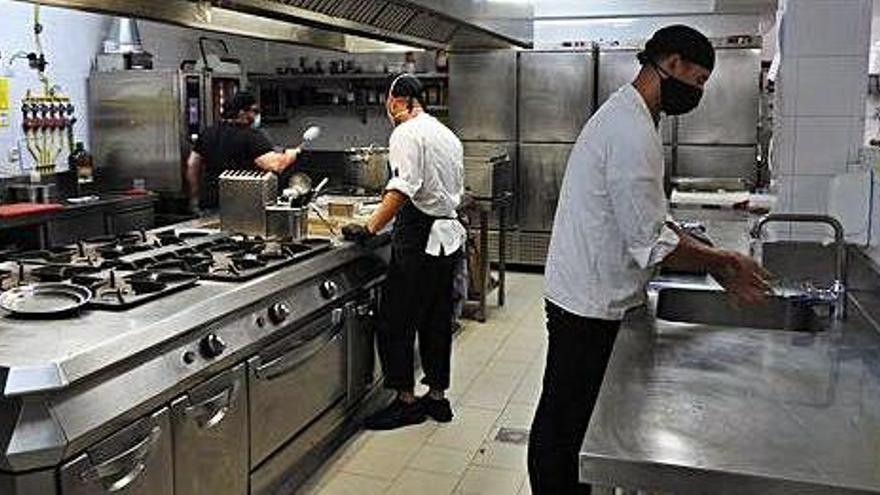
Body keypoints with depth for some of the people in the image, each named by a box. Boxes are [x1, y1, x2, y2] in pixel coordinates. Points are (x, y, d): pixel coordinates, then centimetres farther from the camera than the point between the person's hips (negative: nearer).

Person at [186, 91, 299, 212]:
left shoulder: (209, 133, 11)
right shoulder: (251, 136, -13)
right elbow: (275, 165, -26)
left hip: (209, 204, 7)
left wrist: (194, 199, 25)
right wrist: (296, 152, -14)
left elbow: (192, 165, 17)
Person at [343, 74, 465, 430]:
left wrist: (369, 229, -25)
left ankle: (406, 400, 7)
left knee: (396, 322, 0)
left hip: (418, 237, -9)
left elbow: (402, 189, -24)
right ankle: (437, 397, 22)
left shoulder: (407, 134, -11)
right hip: (449, 235, 9)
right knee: (437, 318, 14)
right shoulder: (448, 134, 16)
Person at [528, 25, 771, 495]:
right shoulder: (632, 131, -22)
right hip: (589, 306, -10)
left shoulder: (627, 117, 13)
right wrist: (720, 260, -7)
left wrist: (717, 265, 10)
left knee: (573, 422, 20)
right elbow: (651, 244, -22)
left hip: (591, 298, 10)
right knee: (563, 426, 5)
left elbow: (649, 218, 16)